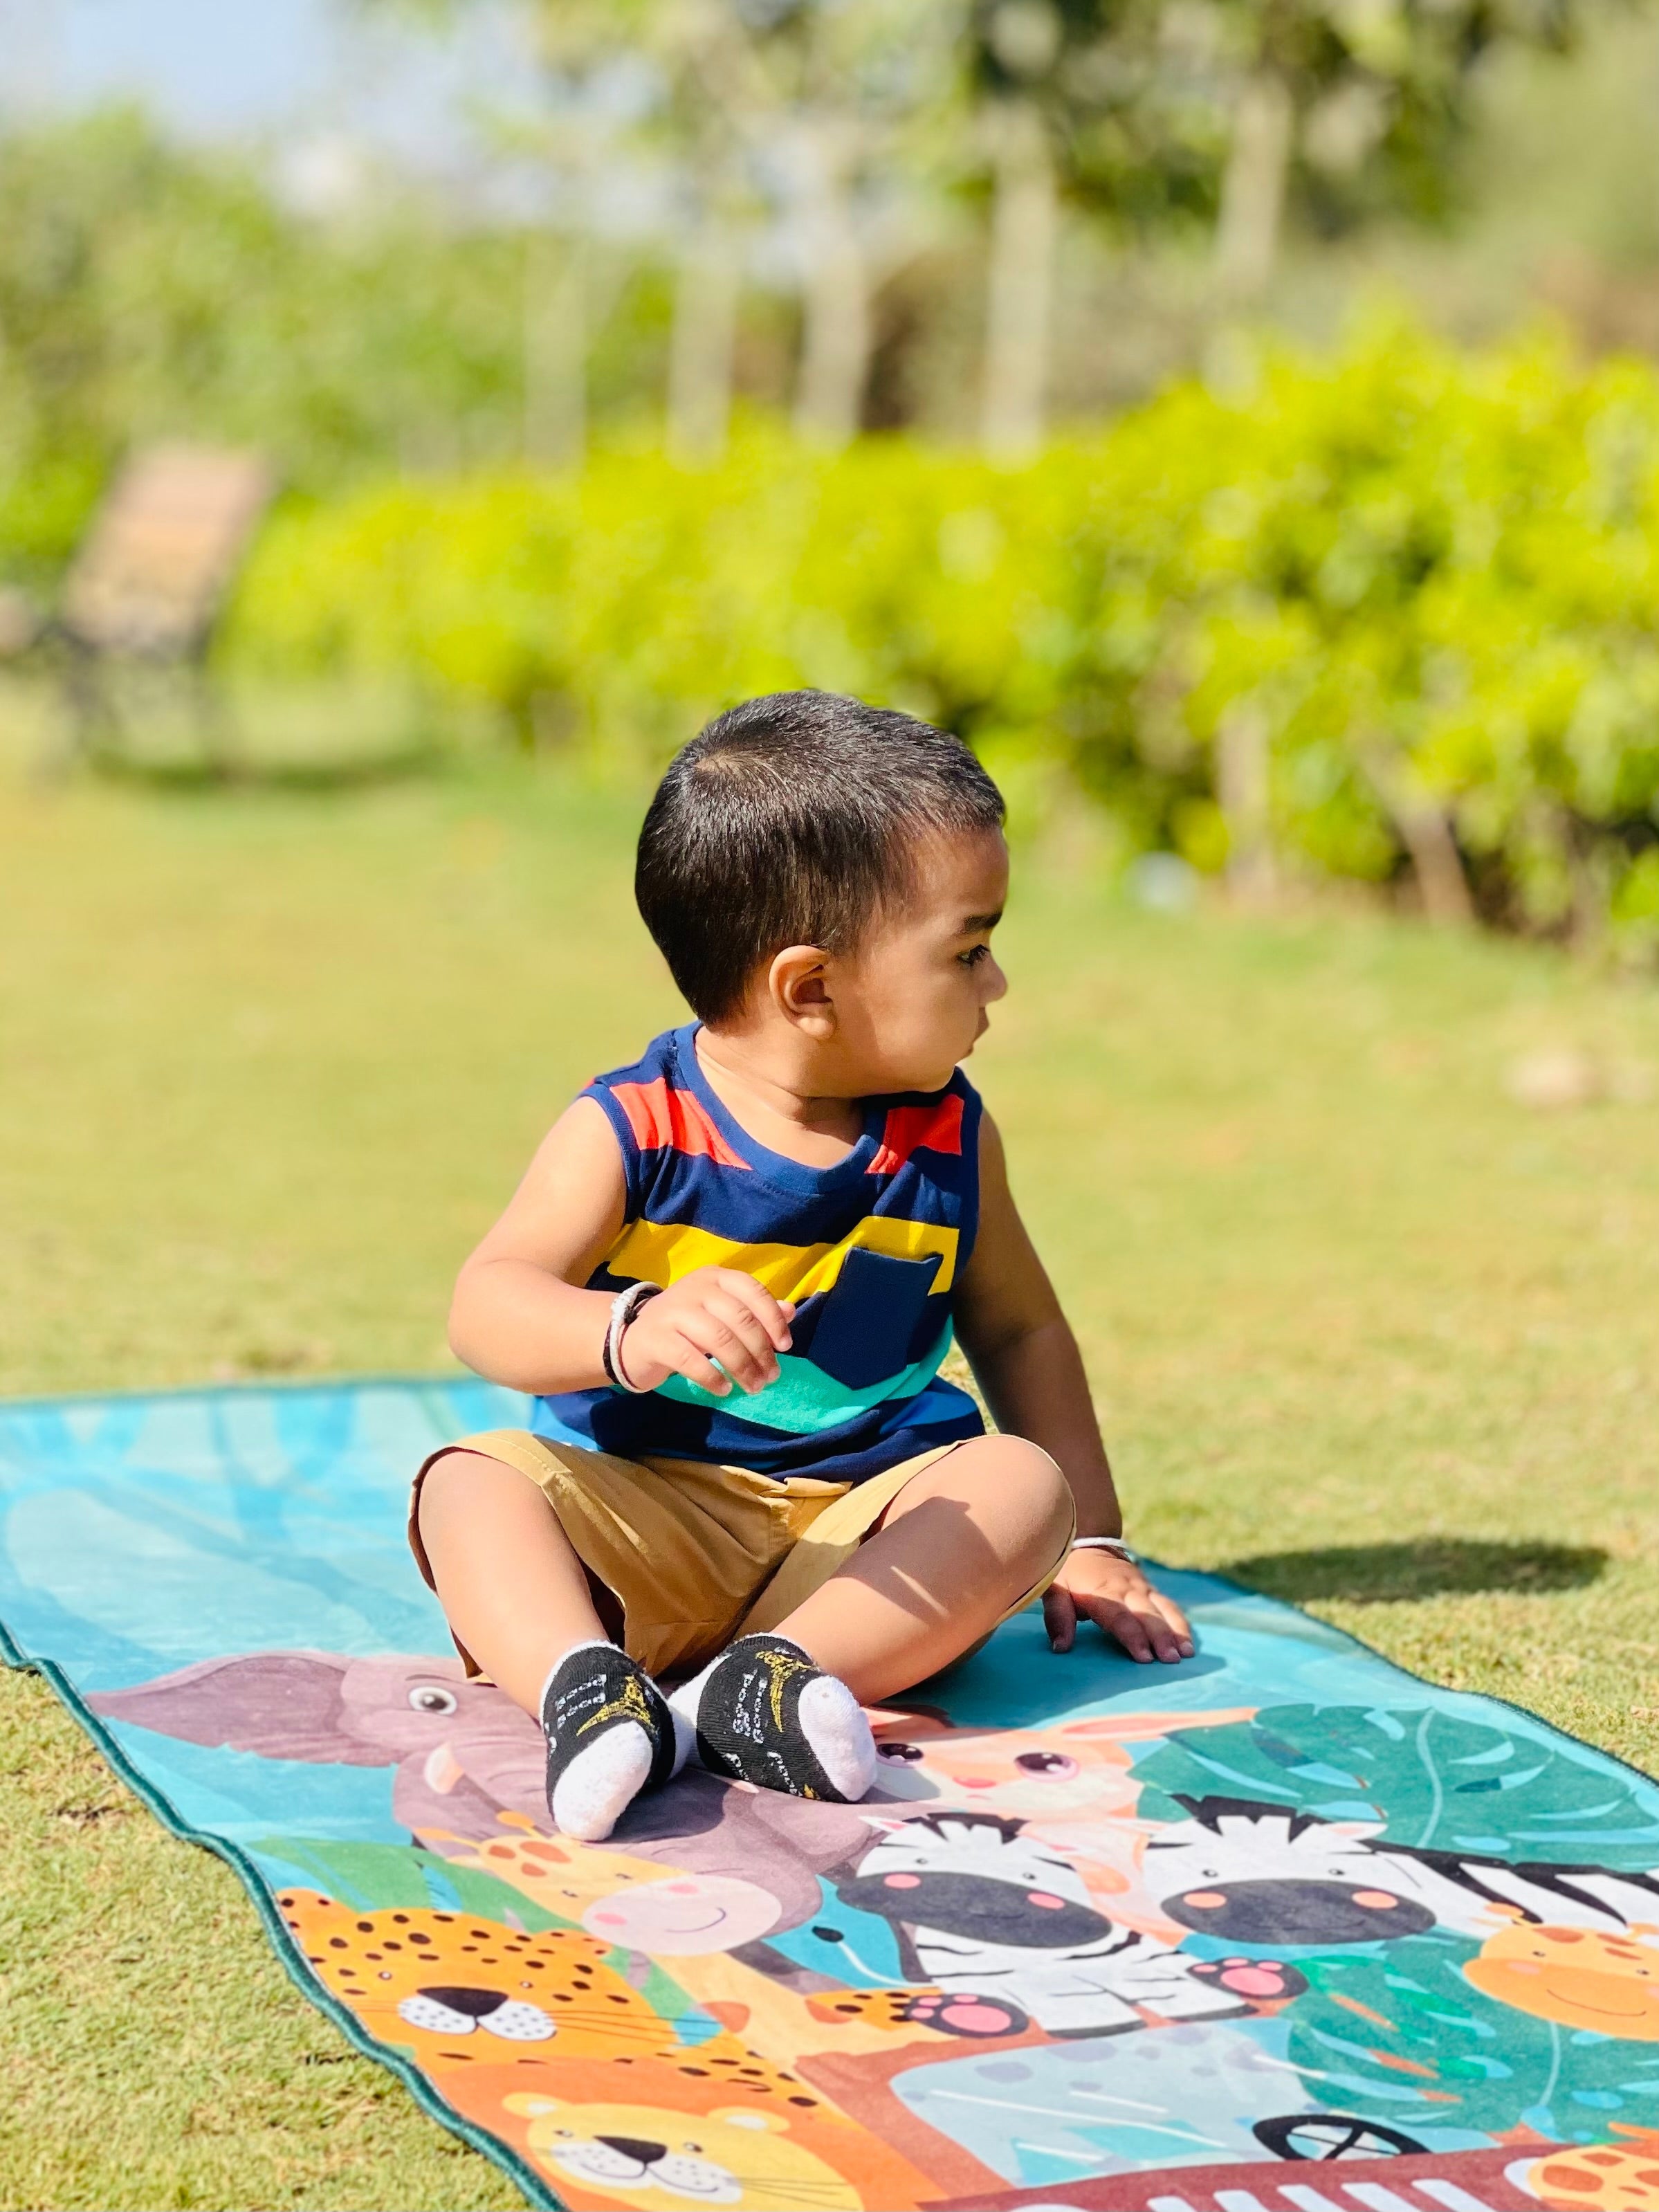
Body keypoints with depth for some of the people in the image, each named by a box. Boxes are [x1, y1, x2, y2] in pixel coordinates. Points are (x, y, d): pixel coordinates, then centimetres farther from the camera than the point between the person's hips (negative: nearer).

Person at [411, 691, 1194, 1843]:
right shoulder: (628, 1133, -8)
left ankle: (764, 1682, -42)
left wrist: (1088, 1542, 13)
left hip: (868, 1522, 3)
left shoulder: (950, 1138, 6)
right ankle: (583, 1687, -53)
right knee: (473, 1481, -27)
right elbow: (490, 1304, -21)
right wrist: (633, 1334, -43)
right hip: (649, 1523, -2)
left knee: (1023, 1484, -26)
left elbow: (1019, 1329, 18)